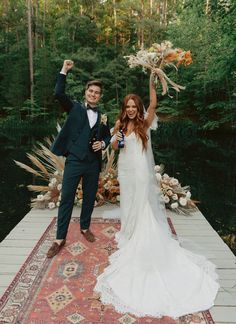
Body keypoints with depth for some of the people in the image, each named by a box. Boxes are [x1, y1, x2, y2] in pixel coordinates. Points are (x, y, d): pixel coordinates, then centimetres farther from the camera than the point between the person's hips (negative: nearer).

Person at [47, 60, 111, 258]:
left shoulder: (102, 116, 12)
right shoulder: (75, 108, 4)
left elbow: (107, 136, 21)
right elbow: (59, 94, -11)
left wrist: (103, 144, 0)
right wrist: (64, 71, -13)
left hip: (93, 163, 3)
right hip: (74, 161, -3)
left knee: (89, 198, 13)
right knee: (66, 199, 0)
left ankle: (85, 227, 35)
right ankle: (60, 238, 11)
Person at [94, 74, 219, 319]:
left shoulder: (144, 124, -6)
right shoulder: (120, 124, 5)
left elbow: (153, 104, -21)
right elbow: (113, 146, 11)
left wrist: (151, 82, -23)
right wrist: (116, 139, -11)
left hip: (141, 171, -5)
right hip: (125, 170, 5)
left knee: (142, 204, 1)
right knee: (127, 202, 17)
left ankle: (143, 240, 16)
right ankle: (128, 234, 35)